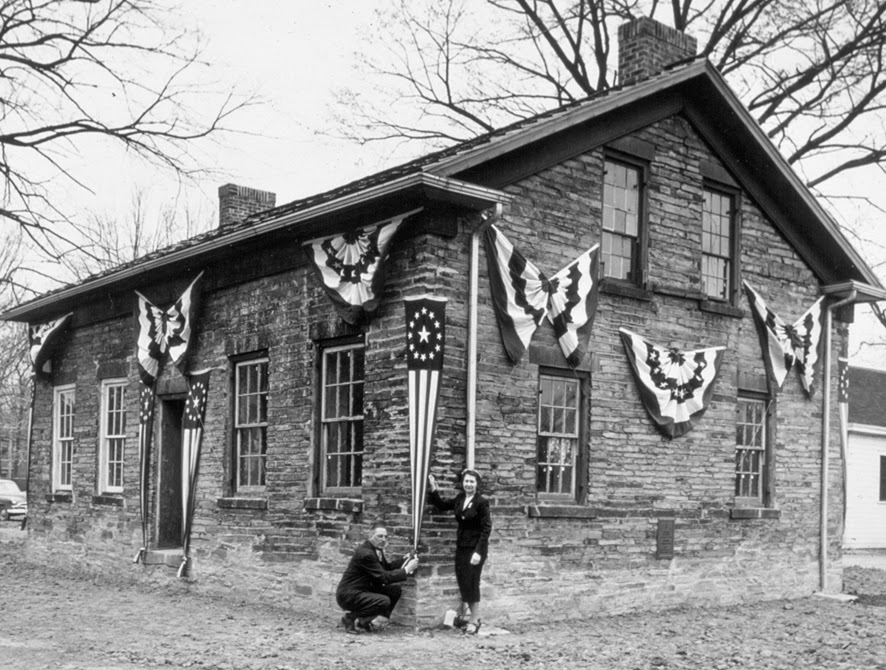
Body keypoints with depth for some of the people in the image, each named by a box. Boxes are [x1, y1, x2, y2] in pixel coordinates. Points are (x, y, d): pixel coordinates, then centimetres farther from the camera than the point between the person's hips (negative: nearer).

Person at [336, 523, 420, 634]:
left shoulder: (377, 549, 7)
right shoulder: (365, 553, -23)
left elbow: (387, 567, 15)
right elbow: (384, 577, -24)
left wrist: (405, 559, 2)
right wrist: (407, 569, -20)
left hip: (364, 590, 10)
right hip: (348, 595, -10)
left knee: (395, 590, 0)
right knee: (384, 601, -28)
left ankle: (363, 620, 6)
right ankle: (351, 618, -7)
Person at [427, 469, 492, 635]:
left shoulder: (481, 502, -12)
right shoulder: (459, 499, 6)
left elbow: (486, 528, -14)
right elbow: (442, 505, 20)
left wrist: (478, 552, -19)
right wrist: (433, 490, 5)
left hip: (476, 548, -6)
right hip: (461, 546, 6)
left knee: (471, 582, -4)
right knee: (462, 581, 7)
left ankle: (474, 619, 8)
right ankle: (473, 615, 20)